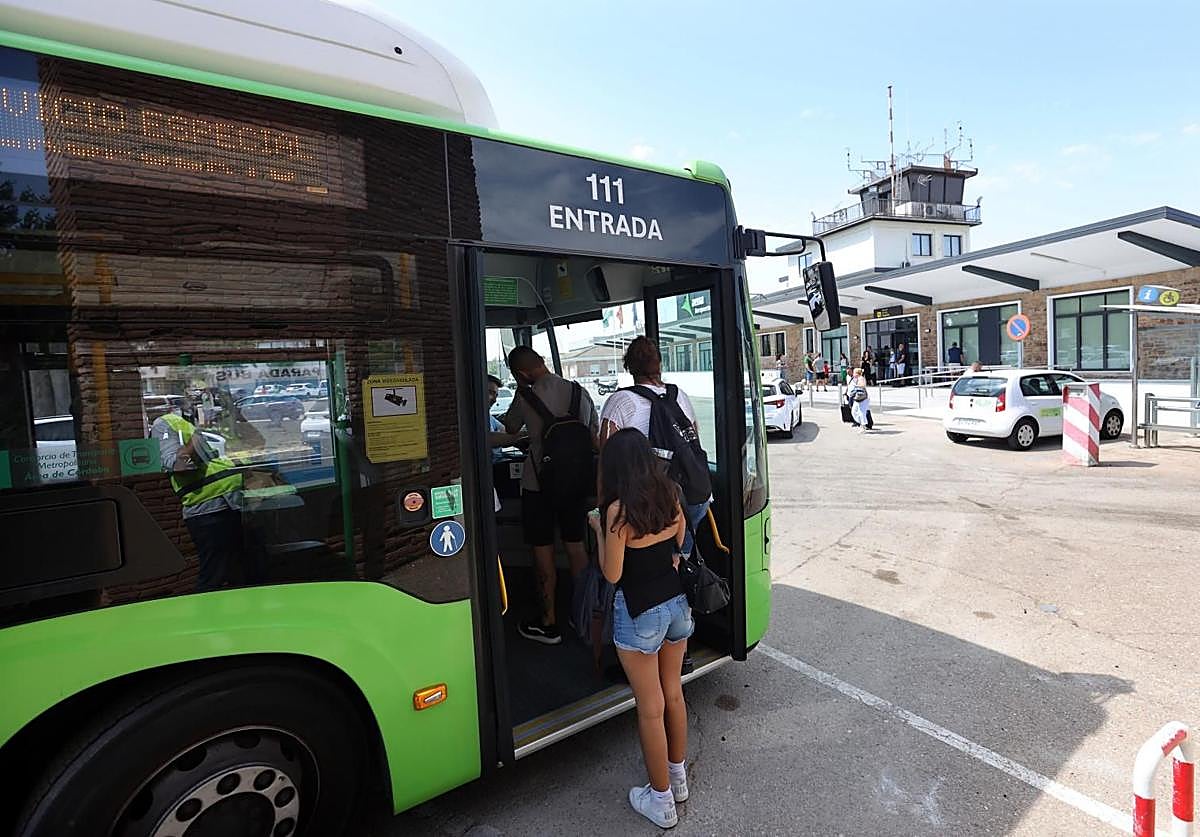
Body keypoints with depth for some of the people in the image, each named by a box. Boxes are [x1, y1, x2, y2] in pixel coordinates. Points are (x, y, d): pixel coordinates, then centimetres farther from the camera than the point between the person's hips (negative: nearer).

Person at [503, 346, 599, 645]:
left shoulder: (527, 397, -13)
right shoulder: (580, 392, 1)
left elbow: (510, 428, 6)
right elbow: (594, 437, 7)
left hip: (538, 485, -5)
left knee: (543, 552, 7)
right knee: (576, 546, 15)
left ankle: (549, 624, 17)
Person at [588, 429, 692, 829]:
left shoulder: (618, 510, -21)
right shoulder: (669, 495, -3)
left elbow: (612, 574, -14)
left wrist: (599, 528, -4)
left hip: (639, 614, -6)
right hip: (677, 603, 7)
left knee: (650, 708, 10)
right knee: (673, 693, 23)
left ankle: (660, 800, 27)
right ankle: (678, 776, 42)